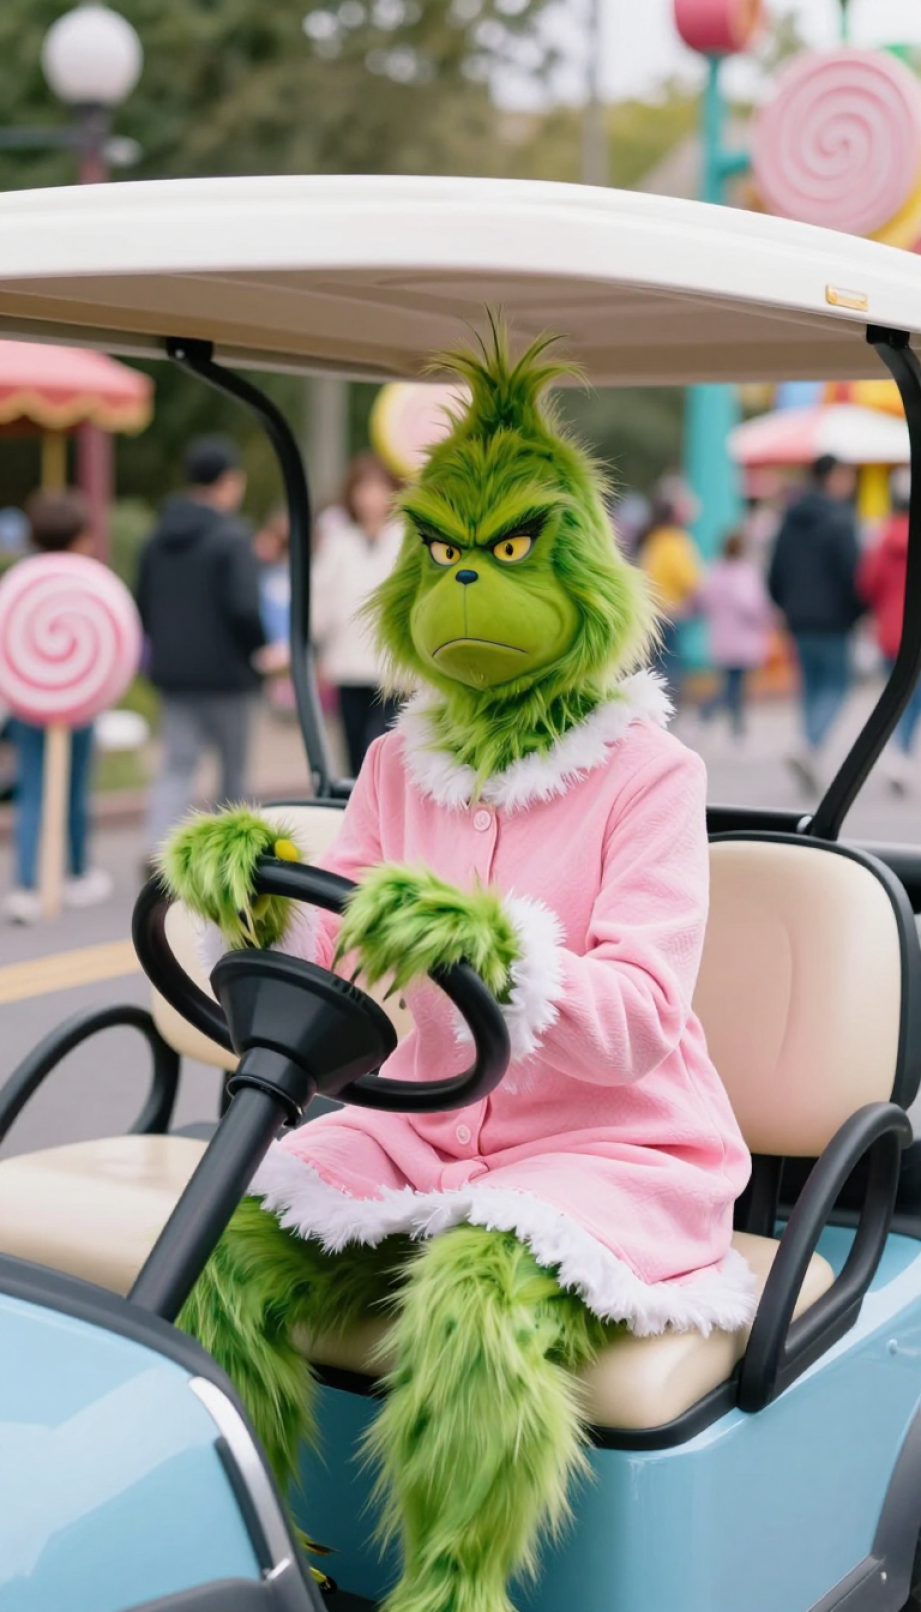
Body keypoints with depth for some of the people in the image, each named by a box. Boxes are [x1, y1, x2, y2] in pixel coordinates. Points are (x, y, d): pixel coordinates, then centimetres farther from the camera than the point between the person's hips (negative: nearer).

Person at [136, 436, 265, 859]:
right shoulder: (231, 538, -14)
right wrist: (260, 651, -7)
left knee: (176, 765, 3)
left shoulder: (159, 538, 8)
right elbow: (243, 609, -22)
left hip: (172, 670, 5)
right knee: (234, 766, 11)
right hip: (225, 671, -5)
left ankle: (158, 850, -14)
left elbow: (143, 605, 11)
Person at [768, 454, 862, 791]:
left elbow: (775, 576, 12)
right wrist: (860, 611, -3)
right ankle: (811, 748, -20)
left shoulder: (791, 519, 10)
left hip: (799, 621, 7)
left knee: (811, 685, 13)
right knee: (836, 685, -1)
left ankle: (813, 761, 12)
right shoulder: (839, 520, -12)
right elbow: (854, 573, -16)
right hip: (833, 620, -7)